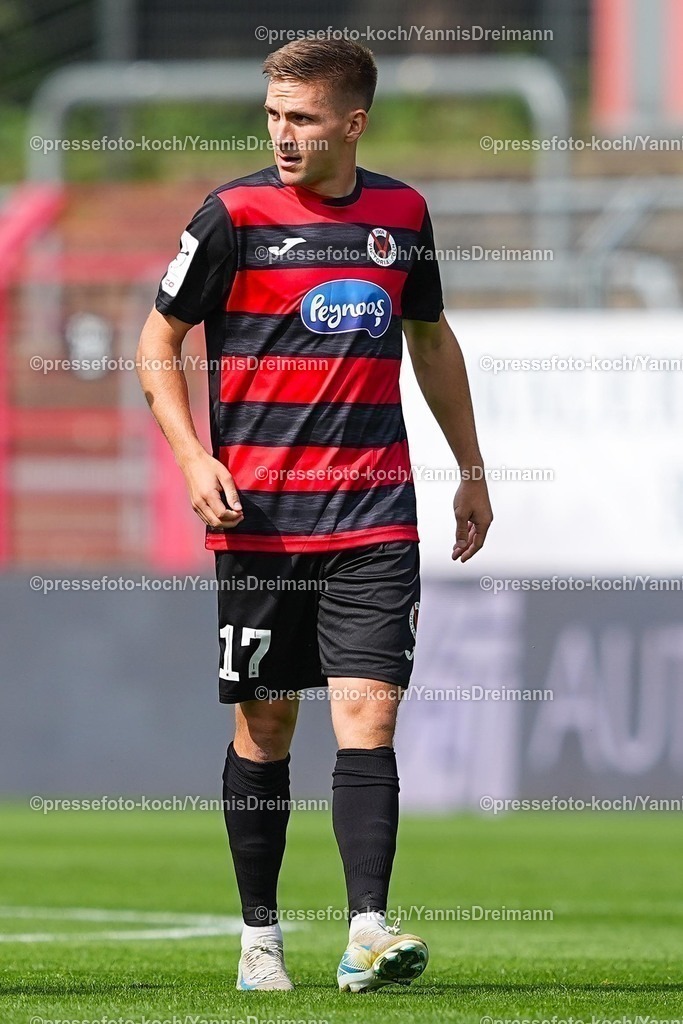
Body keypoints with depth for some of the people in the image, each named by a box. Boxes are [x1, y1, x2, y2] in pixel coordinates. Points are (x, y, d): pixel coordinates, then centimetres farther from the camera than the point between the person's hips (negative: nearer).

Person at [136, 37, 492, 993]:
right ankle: (260, 935, 15)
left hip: (373, 515, 2)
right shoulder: (235, 214, -3)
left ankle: (368, 932, -17)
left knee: (368, 709, -10)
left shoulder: (400, 214, 8)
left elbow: (431, 340, 23)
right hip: (259, 514, -2)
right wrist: (194, 457, -10)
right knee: (265, 722, 4)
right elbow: (158, 343, 3)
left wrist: (470, 468, 24)